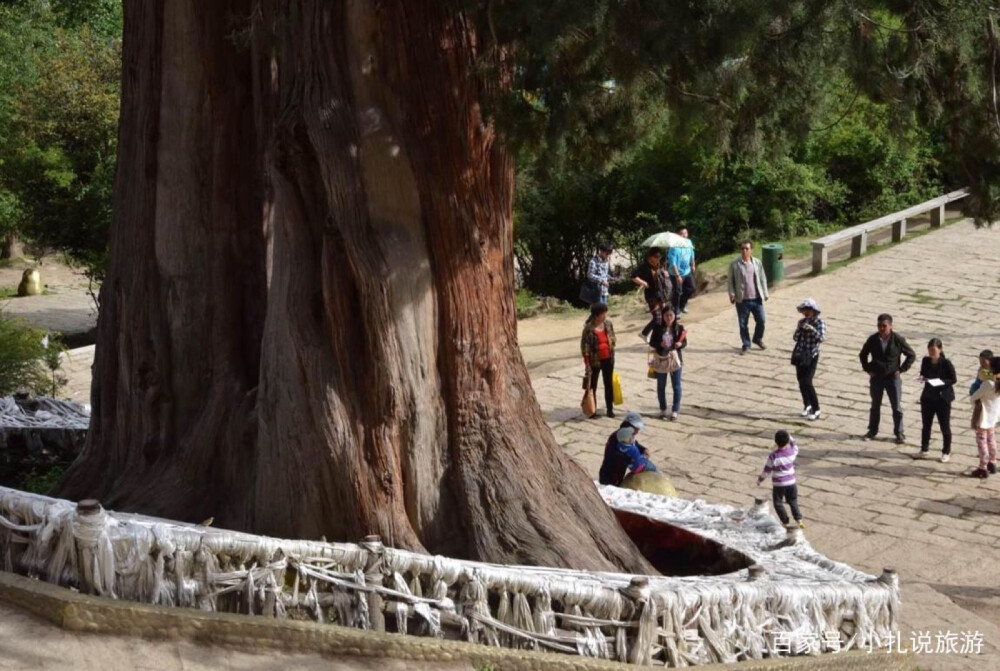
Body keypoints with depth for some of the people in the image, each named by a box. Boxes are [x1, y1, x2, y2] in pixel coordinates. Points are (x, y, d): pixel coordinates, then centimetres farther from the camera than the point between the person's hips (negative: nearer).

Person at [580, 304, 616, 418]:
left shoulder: (608, 323, -3)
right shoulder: (589, 328, -18)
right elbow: (585, 347, -15)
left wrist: (612, 354, 11)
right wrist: (587, 365, -16)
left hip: (608, 359, 5)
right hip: (595, 360, -5)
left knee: (609, 384, 13)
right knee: (592, 385, 7)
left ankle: (610, 409, 24)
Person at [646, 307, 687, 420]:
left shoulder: (679, 327, -7)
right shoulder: (657, 327, -7)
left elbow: (685, 342, 0)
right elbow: (652, 343, -2)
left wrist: (680, 344, -22)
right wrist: (660, 344, -21)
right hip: (661, 360, 1)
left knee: (676, 386, 3)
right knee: (661, 386, 12)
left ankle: (675, 411, 12)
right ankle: (662, 410, 27)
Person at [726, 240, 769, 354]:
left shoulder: (757, 262, 3)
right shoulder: (734, 264, -5)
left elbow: (762, 279, 9)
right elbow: (730, 280, -1)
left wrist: (765, 293, 6)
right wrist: (732, 293, -11)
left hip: (756, 298, 2)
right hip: (742, 300, -2)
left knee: (761, 320, 8)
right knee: (743, 324, 5)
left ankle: (758, 339, 34)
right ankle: (746, 345, 20)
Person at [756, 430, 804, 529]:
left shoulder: (773, 456, -21)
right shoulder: (792, 451, -11)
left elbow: (767, 470, -12)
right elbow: (795, 446, 16)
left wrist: (759, 479, 3)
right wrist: (789, 437, 20)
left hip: (778, 484, -4)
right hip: (791, 482, 4)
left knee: (778, 502, 12)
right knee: (793, 502, 17)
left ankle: (785, 522, 10)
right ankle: (799, 520, 4)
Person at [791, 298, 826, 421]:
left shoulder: (820, 323, -7)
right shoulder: (802, 322, 6)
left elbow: (821, 338, -19)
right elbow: (795, 338, 2)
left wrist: (812, 329, -32)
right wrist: (800, 328, -14)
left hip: (811, 356, -5)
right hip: (799, 355, 5)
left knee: (807, 382, -13)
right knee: (801, 381, 10)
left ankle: (816, 410, -5)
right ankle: (807, 405, 30)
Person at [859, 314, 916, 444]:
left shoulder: (898, 340, -11)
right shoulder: (872, 339, -4)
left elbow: (912, 355, -1)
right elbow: (863, 355, 12)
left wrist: (901, 369, -6)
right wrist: (867, 369, 3)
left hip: (893, 378, -2)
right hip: (876, 378, 2)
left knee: (896, 407, 2)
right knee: (875, 405, 14)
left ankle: (899, 433, 12)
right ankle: (872, 430, 26)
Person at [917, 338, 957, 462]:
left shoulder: (946, 363, -16)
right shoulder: (925, 361, -2)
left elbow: (953, 379, -11)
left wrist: (941, 382, -25)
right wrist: (922, 378, -10)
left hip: (943, 397, -4)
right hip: (927, 397, 5)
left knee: (945, 426, 5)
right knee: (926, 424, 13)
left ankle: (946, 452, 17)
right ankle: (924, 449, 28)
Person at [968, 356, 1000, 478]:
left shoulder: (988, 384, -28)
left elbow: (973, 398, -18)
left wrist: (971, 397, 3)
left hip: (983, 417, -7)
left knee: (982, 441, 3)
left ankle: (983, 468, 8)